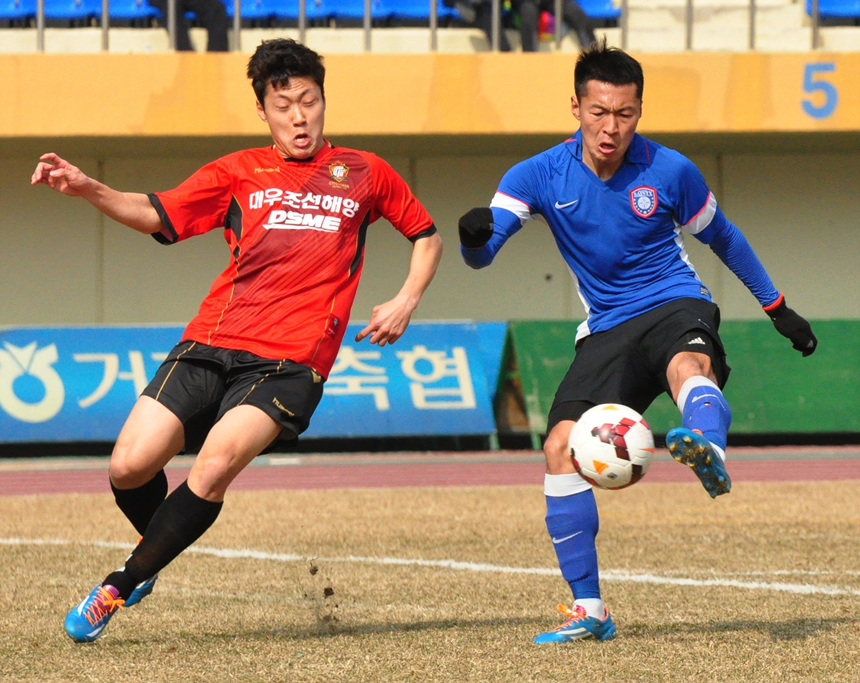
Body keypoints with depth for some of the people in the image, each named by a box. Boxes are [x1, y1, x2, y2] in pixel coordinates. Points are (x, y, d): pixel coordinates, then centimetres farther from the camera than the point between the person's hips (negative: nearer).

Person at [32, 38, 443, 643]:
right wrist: (88, 189, -11)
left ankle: (121, 587, -11)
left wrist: (406, 302, 10)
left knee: (215, 467, -25)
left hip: (291, 359, -2)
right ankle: (156, 551, 22)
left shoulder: (363, 173, 16)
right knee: (131, 466, -11)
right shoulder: (240, 172, 16)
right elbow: (159, 214, 6)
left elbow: (428, 236, 27)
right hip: (211, 343, 3)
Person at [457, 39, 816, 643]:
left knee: (688, 367, -39)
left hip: (675, 305, -3)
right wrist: (475, 235, -37)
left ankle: (709, 454, -75)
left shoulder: (670, 171, -4)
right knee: (561, 447, -14)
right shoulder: (541, 175, -4)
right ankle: (588, 609, -4)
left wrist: (776, 306, 20)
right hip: (607, 330, 3)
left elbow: (721, 236, 14)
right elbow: (481, 254, -12)